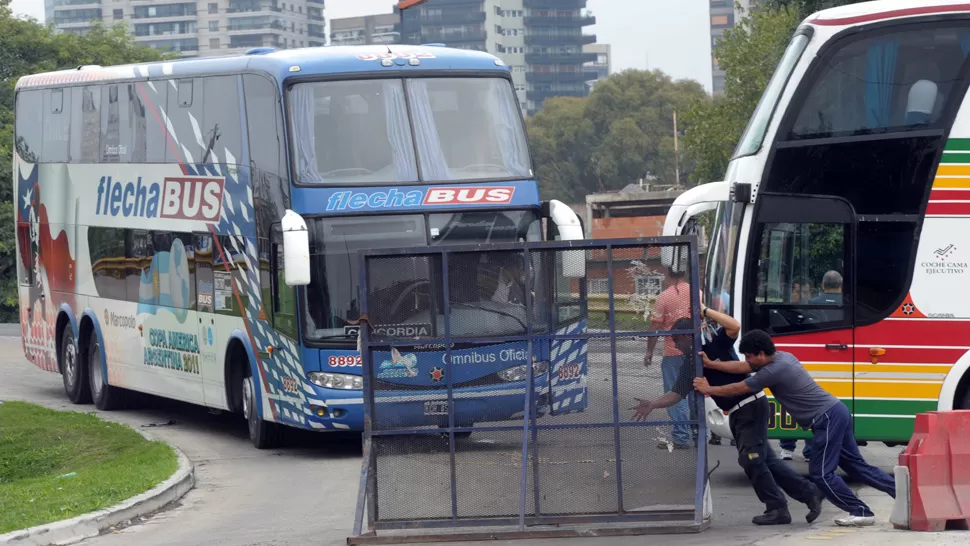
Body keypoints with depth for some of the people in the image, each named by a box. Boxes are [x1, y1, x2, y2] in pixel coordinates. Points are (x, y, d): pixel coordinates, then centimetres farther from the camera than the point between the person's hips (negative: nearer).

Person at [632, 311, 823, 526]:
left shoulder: (716, 344, -11)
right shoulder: (690, 364, 7)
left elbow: (735, 326, -30)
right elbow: (676, 394, 3)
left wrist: (705, 311, -24)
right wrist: (653, 404, -12)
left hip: (752, 405, -8)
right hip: (737, 413, 8)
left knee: (750, 458, -10)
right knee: (765, 459, 10)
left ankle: (778, 509, -1)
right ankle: (809, 493, 18)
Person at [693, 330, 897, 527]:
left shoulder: (774, 371, -18)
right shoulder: (781, 357, 11)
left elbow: (739, 389, -7)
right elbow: (741, 367, 19)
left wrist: (708, 389, 7)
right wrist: (710, 364, 20)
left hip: (827, 419, -10)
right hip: (835, 413, 10)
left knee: (821, 473, -5)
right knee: (856, 466, 12)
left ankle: (861, 513, -1)